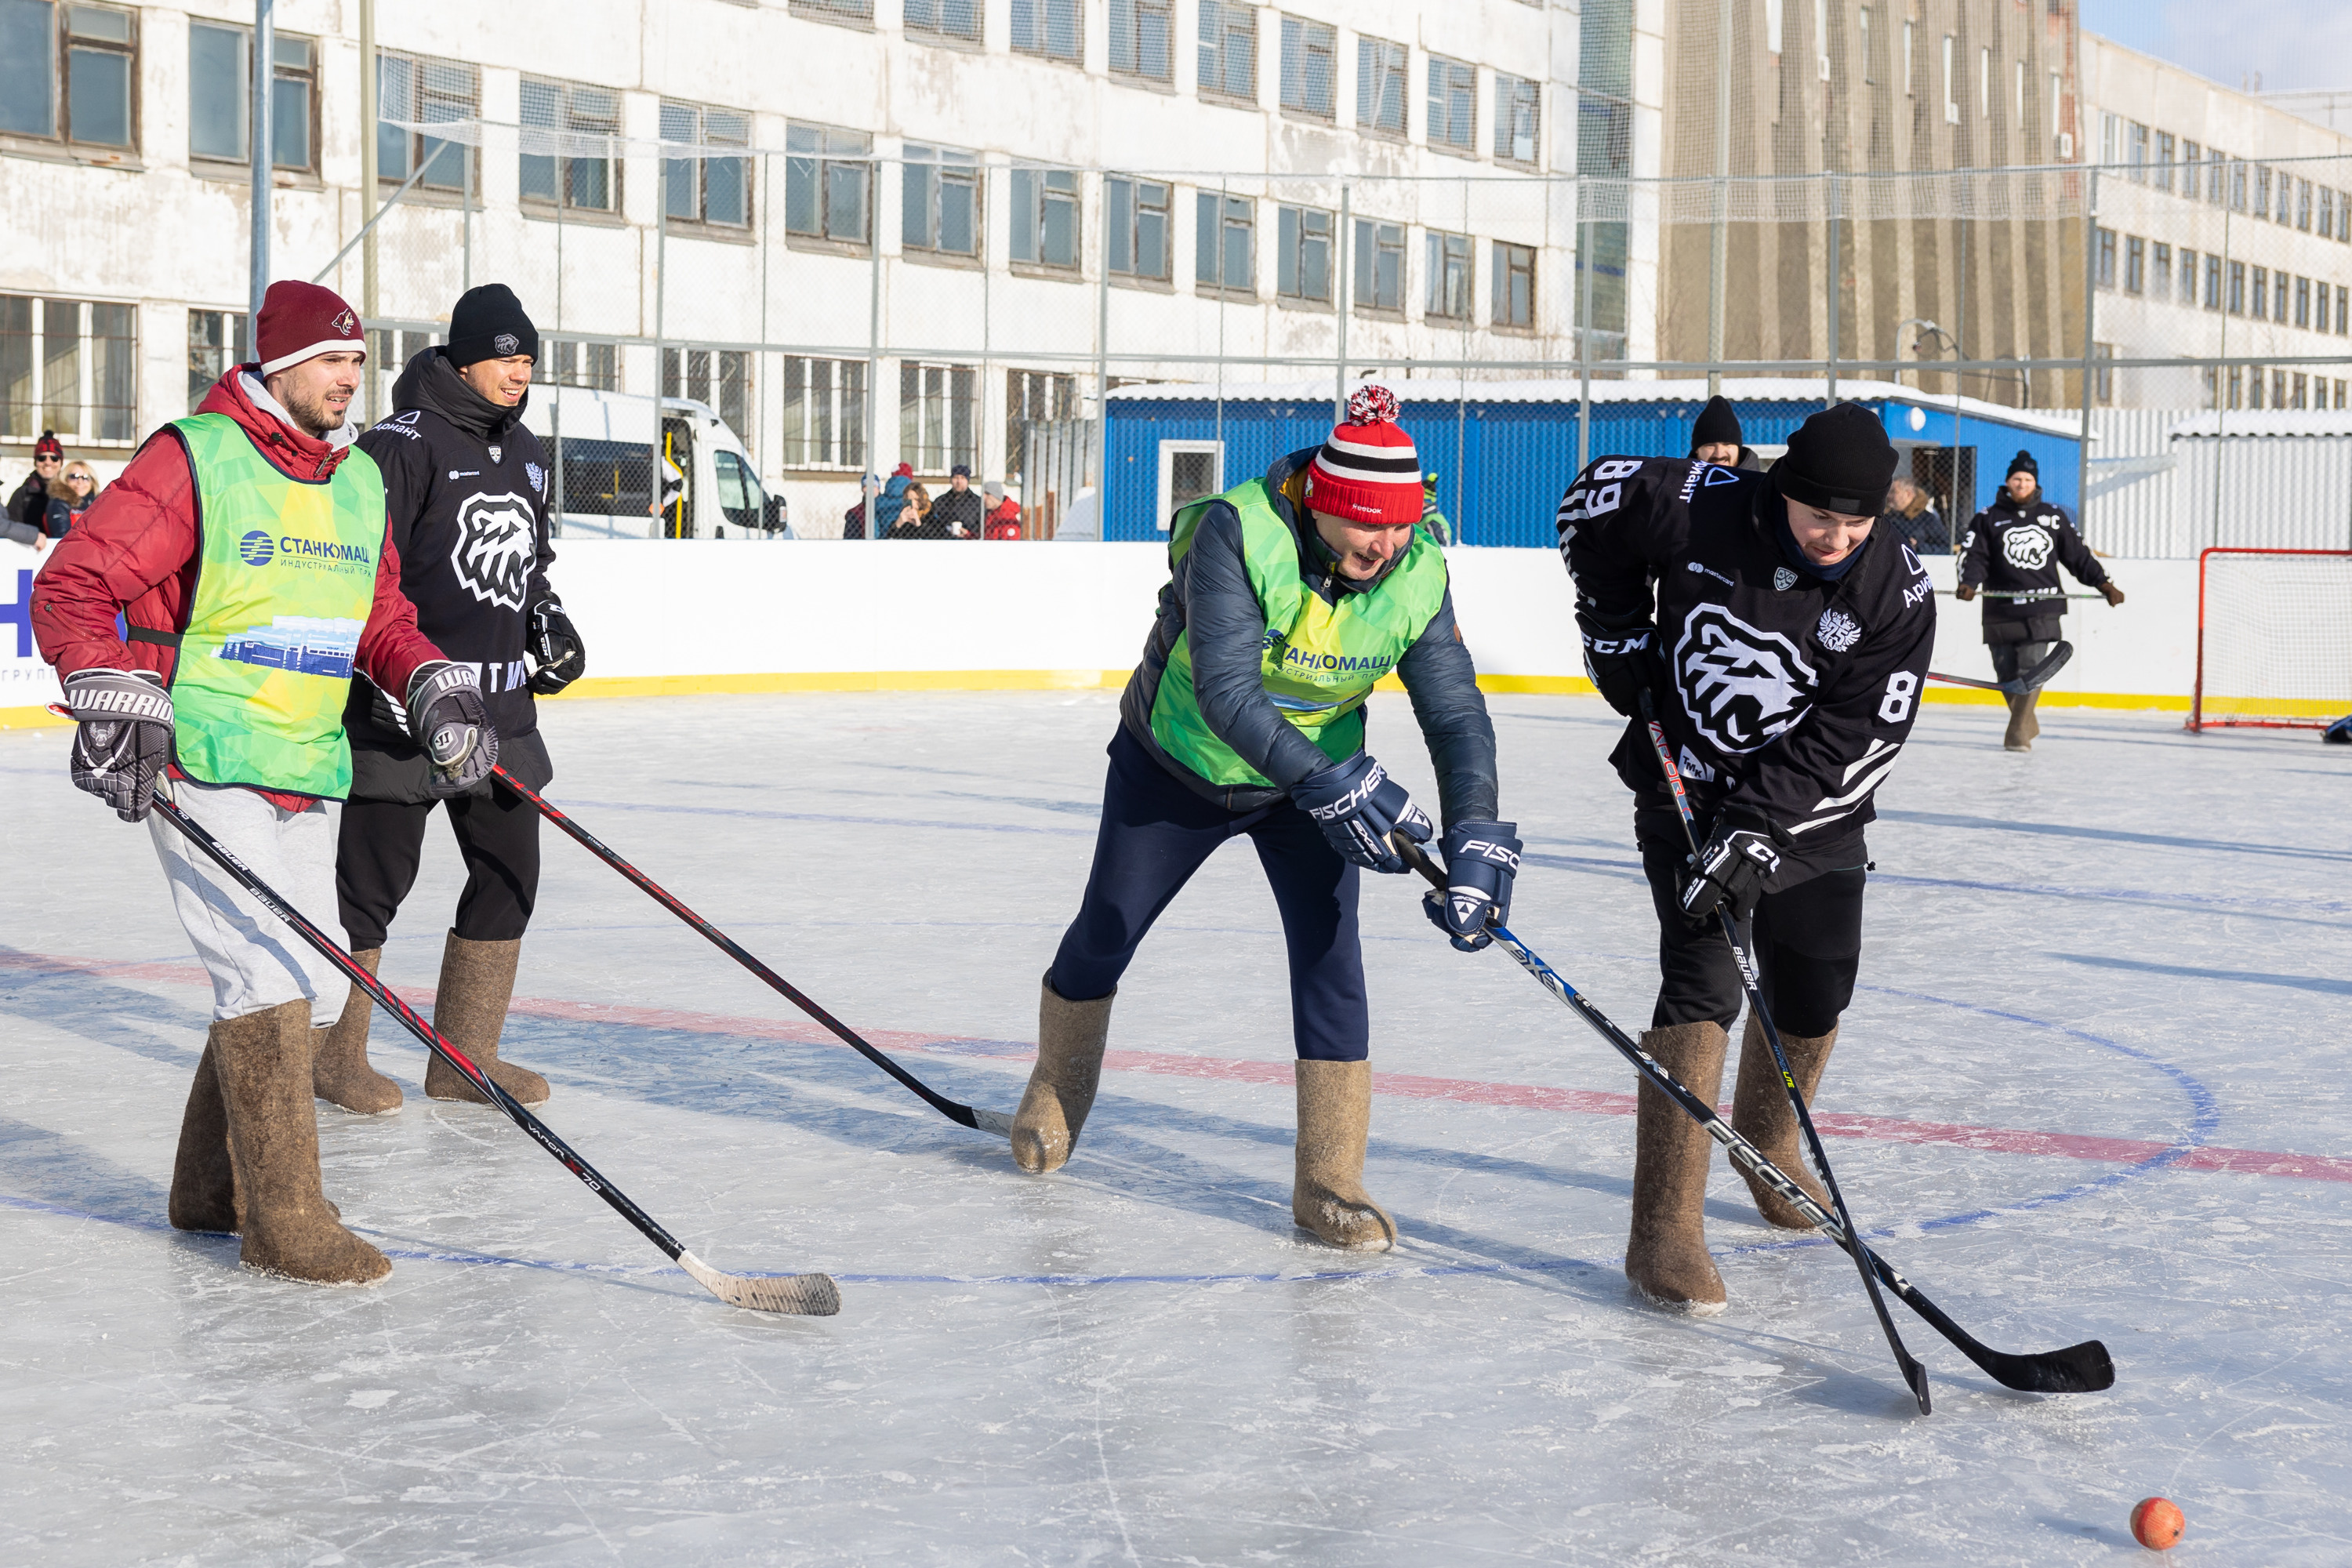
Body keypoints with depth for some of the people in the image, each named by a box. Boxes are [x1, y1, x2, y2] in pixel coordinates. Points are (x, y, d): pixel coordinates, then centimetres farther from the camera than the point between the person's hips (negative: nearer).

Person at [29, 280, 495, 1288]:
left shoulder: (361, 482, 12)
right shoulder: (192, 460, -10)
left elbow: (381, 618, 21)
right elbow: (73, 587, -12)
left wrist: (436, 689, 3)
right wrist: (116, 706, -22)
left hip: (306, 775, 8)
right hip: (198, 767, -8)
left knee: (313, 984, 12)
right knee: (273, 976, -13)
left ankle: (212, 1186, 28)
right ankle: (284, 1222, -6)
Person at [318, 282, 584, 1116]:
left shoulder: (525, 453, 15)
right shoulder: (404, 444, -11)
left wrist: (548, 619, 13)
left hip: (501, 708, 8)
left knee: (510, 872, 8)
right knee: (376, 875, 0)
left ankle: (464, 1054, 18)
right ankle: (334, 1054, 13)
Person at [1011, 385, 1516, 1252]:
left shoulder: (1417, 577, -22)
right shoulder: (1237, 532, -34)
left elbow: (1457, 714, -22)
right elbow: (1225, 687, -40)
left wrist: (1476, 841, -37)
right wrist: (1328, 781, -49)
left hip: (1317, 776, 2)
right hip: (1176, 761, -1)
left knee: (1328, 952, -13)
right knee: (1104, 935, 12)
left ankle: (1327, 1179, -5)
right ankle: (1054, 1099, 40)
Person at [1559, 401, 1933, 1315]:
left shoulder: (1896, 591, -17)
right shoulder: (1698, 508, -20)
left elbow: (1858, 742, -19)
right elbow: (1589, 503, -1)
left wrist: (1760, 831, -27)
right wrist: (1616, 631, -2)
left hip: (1810, 807, 3)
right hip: (1685, 788, -3)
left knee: (1813, 999, 13)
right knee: (1703, 983, -17)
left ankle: (1767, 1143, 45)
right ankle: (1665, 1230, -17)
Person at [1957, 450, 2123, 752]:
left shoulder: (2053, 516, 13)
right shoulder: (1988, 519, 7)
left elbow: (2078, 555, 18)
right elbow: (1974, 556, -2)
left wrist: (2104, 584, 14)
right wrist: (1969, 583, -21)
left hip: (2042, 608, 0)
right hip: (2000, 608, 1)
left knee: (2031, 668, -14)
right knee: (2006, 673, 3)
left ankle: (2017, 734, -13)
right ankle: (2027, 723, 26)